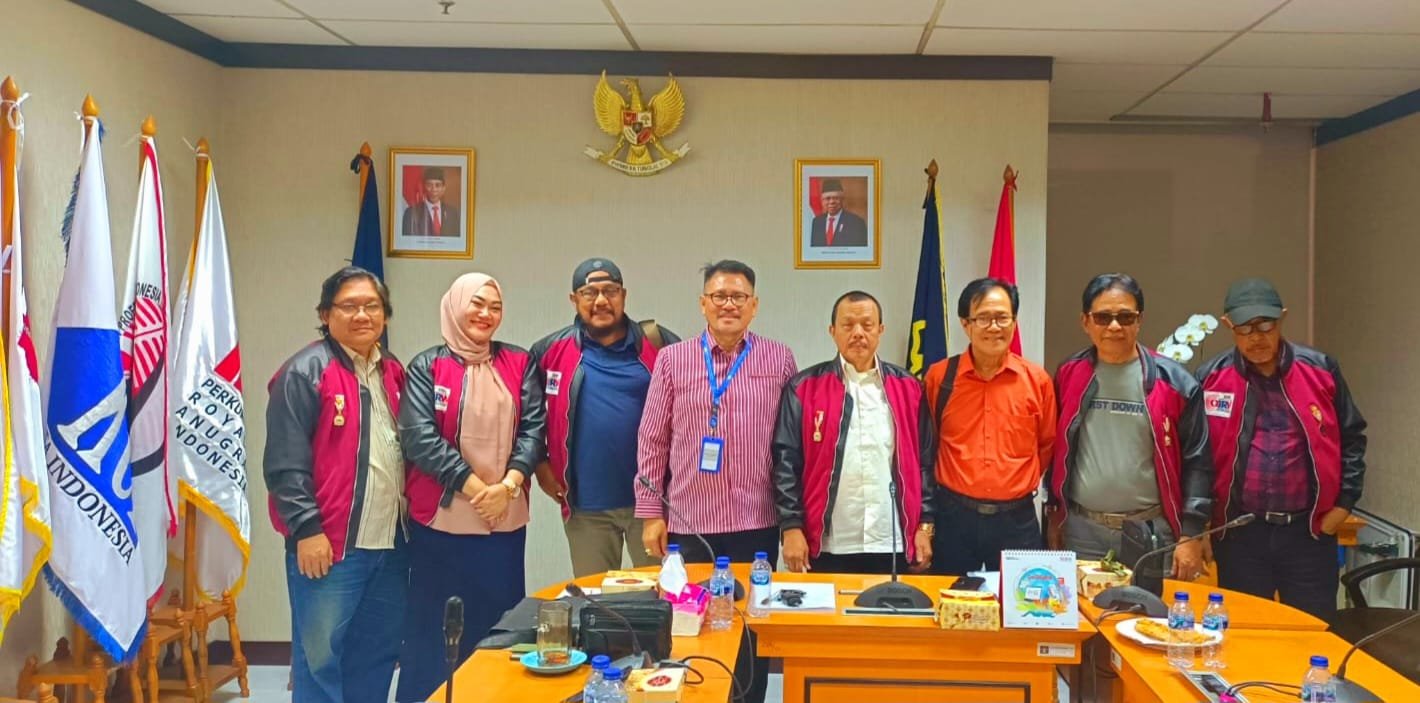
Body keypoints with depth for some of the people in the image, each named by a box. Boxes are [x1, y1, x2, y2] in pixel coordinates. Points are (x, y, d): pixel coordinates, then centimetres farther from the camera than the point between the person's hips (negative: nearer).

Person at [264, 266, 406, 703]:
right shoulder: (306, 372, -8)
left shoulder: (393, 373, 14)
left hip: (390, 543, 7)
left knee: (378, 654, 15)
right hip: (328, 545, -7)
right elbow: (285, 463, -13)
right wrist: (307, 530, -16)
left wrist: (411, 522, 15)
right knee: (320, 657, 1)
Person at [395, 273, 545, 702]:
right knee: (434, 627, 5)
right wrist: (475, 488, -14)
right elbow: (419, 437, -10)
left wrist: (507, 485, -14)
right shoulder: (427, 366, -1)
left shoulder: (519, 364, 8)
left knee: (498, 625, 10)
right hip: (440, 518, -3)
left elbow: (533, 429, 1)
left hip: (506, 518, 3)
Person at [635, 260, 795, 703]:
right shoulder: (673, 359, 3)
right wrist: (651, 512, 3)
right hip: (689, 523, 0)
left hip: (757, 524, 0)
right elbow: (652, 440, 5)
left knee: (752, 629, 8)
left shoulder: (779, 360, 3)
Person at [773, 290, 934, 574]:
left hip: (893, 544, 2)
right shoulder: (804, 388, 1)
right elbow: (786, 460, -2)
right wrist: (792, 527, -8)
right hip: (827, 546, -2)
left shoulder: (907, 387, 7)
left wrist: (925, 525, 4)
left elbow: (924, 460, 9)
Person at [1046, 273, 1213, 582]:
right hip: (1082, 530, 2)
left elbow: (1196, 461, -4)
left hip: (1152, 532, -2)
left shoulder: (1172, 380, -5)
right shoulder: (1069, 375, 3)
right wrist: (1055, 513, 10)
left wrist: (1191, 535, -7)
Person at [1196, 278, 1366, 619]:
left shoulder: (1321, 370, 0)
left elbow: (1351, 439, 9)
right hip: (1239, 534, 0)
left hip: (1309, 532, 0)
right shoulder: (1211, 377, -2)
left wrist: (1343, 503, 2)